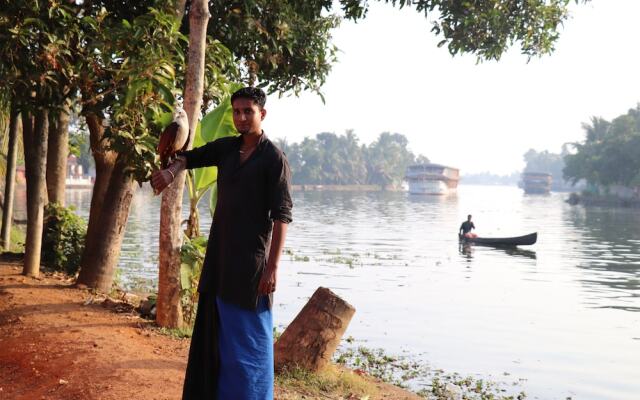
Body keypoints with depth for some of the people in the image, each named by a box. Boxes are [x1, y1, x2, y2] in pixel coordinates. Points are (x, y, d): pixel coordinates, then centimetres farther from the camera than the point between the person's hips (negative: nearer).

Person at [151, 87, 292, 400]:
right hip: (219, 257, 7)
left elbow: (281, 216, -12)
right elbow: (192, 156, 22)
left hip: (251, 260, -7)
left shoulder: (274, 159, -8)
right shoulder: (226, 148, 9)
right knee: (214, 333, 12)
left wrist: (273, 266, -18)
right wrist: (172, 170, -2)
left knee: (248, 338, -3)